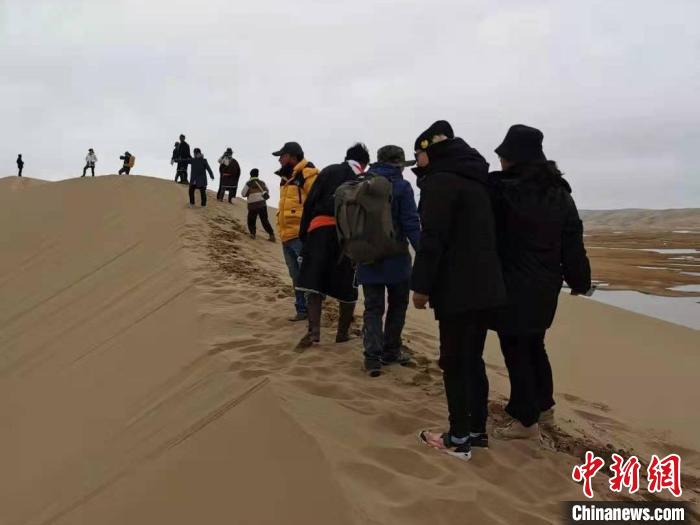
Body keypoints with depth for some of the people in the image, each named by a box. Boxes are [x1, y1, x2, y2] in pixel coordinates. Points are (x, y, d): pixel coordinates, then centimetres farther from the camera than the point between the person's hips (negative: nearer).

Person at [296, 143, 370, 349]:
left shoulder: (328, 171, 16)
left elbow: (309, 203, 7)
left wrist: (303, 233, 8)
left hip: (321, 229, 0)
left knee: (313, 280, -1)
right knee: (347, 287, 11)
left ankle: (314, 330, -14)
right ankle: (343, 332, 19)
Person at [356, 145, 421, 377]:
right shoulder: (401, 187, -9)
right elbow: (411, 225, -15)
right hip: (396, 260, -4)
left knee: (372, 308, 7)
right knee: (397, 305, 14)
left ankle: (372, 356, -5)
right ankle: (390, 351, 21)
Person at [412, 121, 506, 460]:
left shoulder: (440, 180, -11)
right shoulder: (476, 179, 17)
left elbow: (432, 237, -19)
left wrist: (421, 284, -13)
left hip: (458, 288, -9)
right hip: (486, 285, 9)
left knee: (454, 364, 0)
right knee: (473, 359, 16)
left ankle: (459, 439, 8)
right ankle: (477, 430, 23)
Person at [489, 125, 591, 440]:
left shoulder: (502, 189, -18)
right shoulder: (560, 192, 4)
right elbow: (573, 241, 7)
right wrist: (579, 280, 16)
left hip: (513, 286, -7)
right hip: (545, 285, 8)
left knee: (515, 350, 3)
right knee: (534, 345, 23)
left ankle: (527, 421, 12)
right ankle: (543, 406, 37)